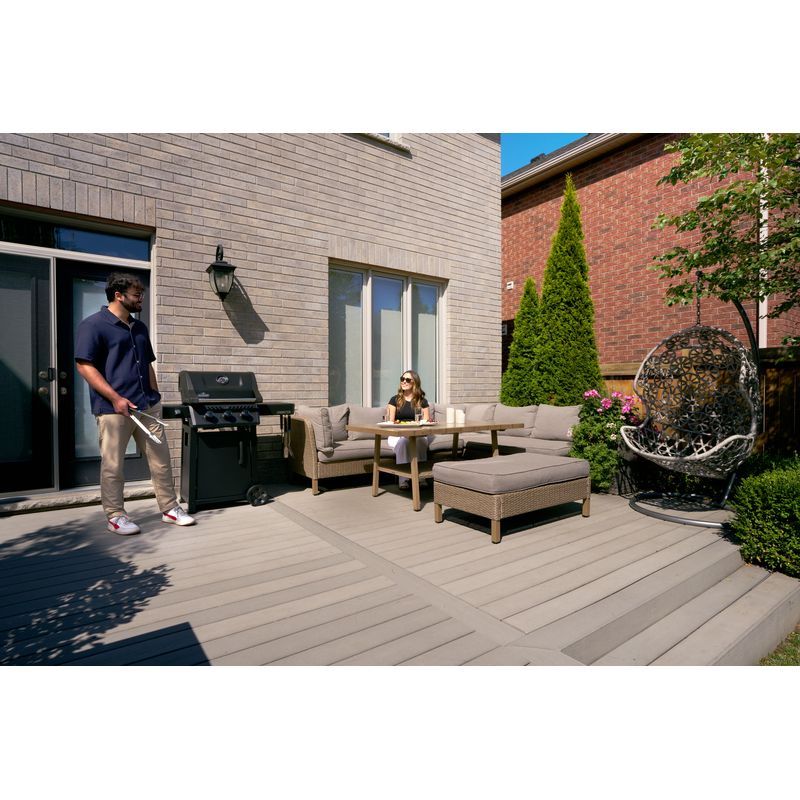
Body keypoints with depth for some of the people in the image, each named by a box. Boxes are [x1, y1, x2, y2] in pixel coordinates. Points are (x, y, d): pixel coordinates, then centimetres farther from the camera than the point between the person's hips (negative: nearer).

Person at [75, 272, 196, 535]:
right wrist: (115, 398, -17)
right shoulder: (93, 325, -4)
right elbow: (84, 366, -11)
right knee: (113, 465, 3)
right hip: (114, 409, -6)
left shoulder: (139, 327, 17)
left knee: (161, 459, 8)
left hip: (148, 406, 7)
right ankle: (115, 516, 18)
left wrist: (155, 396, 13)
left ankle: (170, 508, 19)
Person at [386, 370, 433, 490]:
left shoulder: (422, 401, 12)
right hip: (397, 435, 0)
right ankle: (403, 479, -31)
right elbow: (390, 422, 3)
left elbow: (426, 422, 9)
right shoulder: (395, 400, 9)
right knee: (402, 441, -36)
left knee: (420, 441, -35)